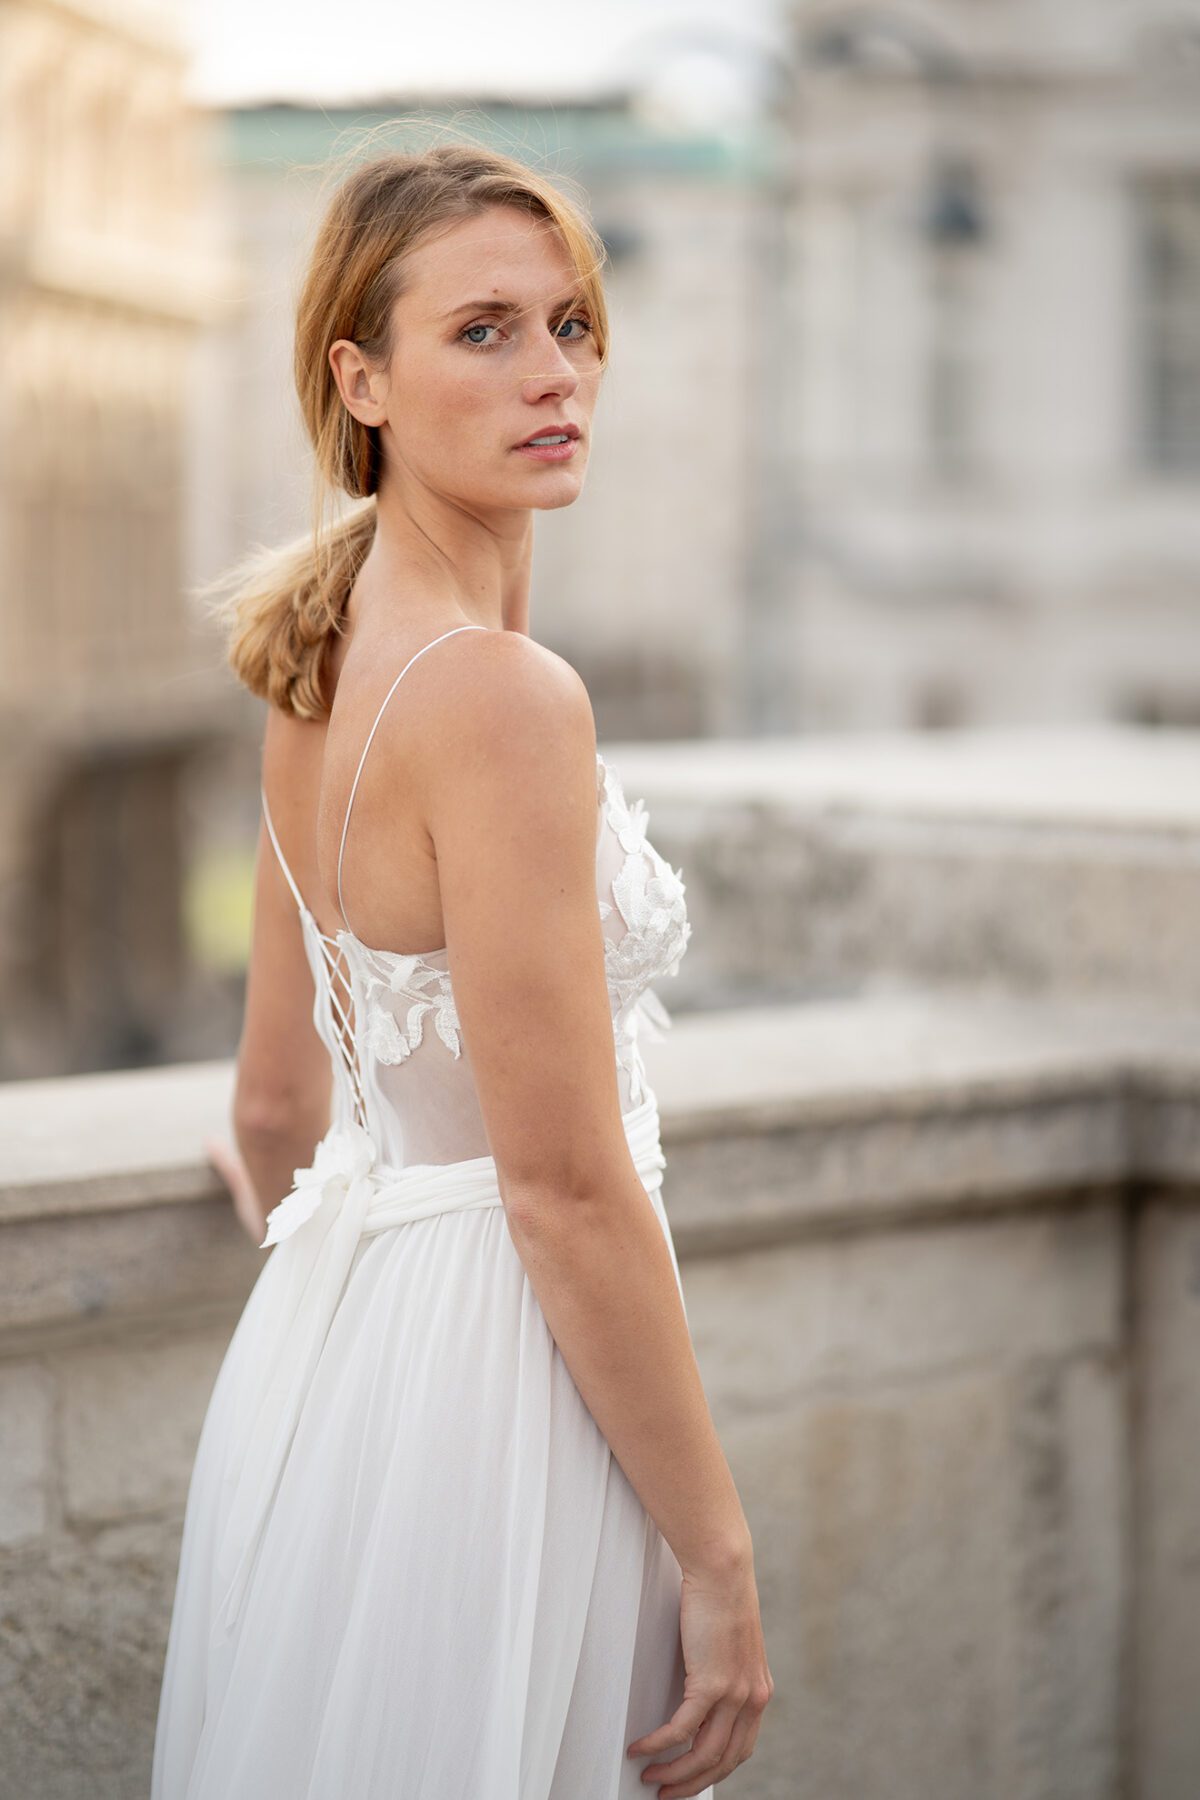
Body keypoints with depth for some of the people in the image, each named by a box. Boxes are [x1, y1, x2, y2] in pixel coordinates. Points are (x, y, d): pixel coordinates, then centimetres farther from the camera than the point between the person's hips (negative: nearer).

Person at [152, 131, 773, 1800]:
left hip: (320, 1356, 9)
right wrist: (718, 1557, -15)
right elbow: (566, 1187, -21)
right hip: (489, 1393, -9)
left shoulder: (322, 671, 7)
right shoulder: (506, 695, -20)